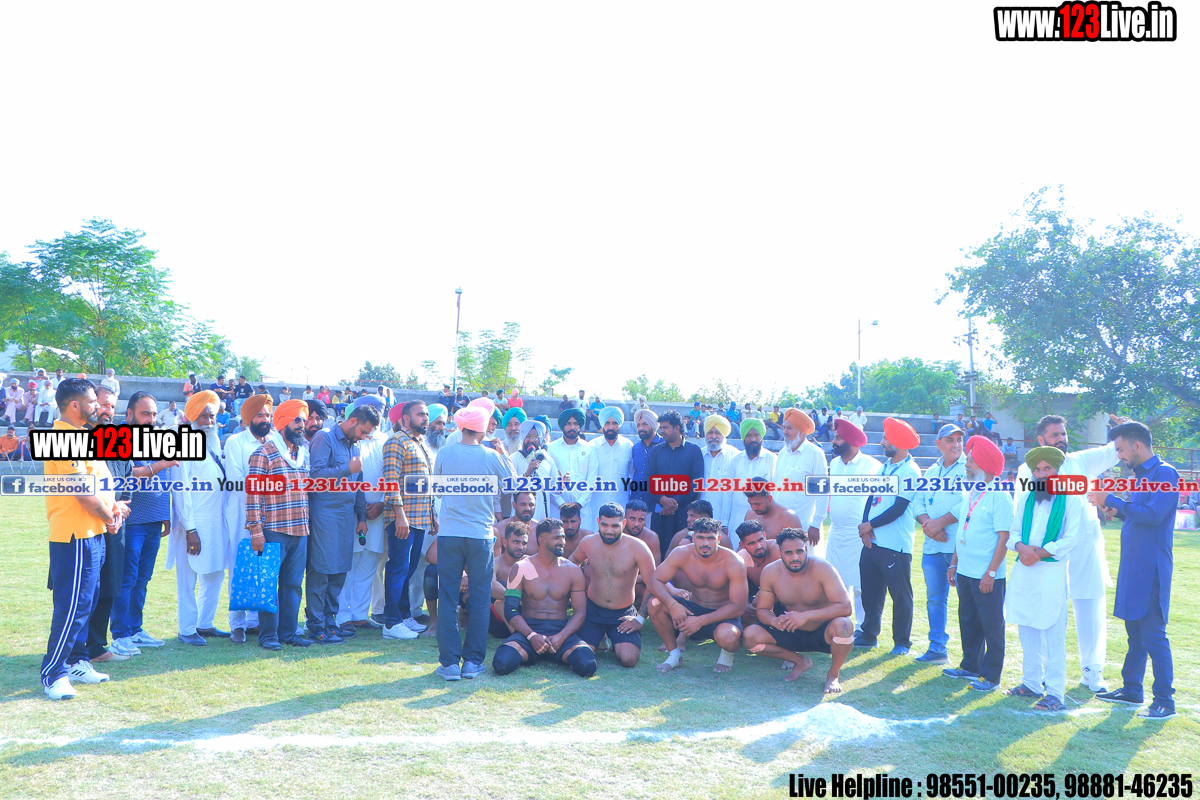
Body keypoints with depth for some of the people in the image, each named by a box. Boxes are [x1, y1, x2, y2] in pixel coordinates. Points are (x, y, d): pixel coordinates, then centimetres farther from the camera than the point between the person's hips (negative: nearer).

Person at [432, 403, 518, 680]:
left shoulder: (445, 454, -2)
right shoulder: (492, 456, -6)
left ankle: (450, 662, 5)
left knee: (447, 598, 6)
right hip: (481, 534, -1)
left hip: (449, 533, 1)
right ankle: (472, 661, 11)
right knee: (479, 599, 9)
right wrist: (504, 454, 15)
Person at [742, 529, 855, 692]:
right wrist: (774, 620, -28)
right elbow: (762, 609, -3)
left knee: (843, 625, -37)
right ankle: (800, 661, 4)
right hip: (792, 633, 4)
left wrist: (806, 616, -39)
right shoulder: (770, 572, -11)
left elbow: (845, 607, -29)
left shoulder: (822, 568, -22)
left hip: (823, 634, -3)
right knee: (750, 634, -18)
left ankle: (834, 674, -7)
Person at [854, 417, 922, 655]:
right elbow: (871, 498, 12)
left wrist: (870, 525, -11)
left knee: (900, 594, 2)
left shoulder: (910, 472, -12)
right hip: (872, 542, 8)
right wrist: (866, 528, -3)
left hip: (895, 545, -8)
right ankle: (869, 633, 26)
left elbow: (898, 509, -18)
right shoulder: (885, 467, 15)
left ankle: (902, 641, 13)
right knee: (870, 590, 15)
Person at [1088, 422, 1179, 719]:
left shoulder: (1165, 473, -12)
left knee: (1153, 634, -6)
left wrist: (1111, 501, -18)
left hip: (1151, 569, -9)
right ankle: (1132, 689, 24)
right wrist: (1118, 510, 5)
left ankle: (1165, 701, 0)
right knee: (1134, 632, 15)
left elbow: (1153, 515, -24)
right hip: (1133, 567, 9)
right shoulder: (1142, 475, 16)